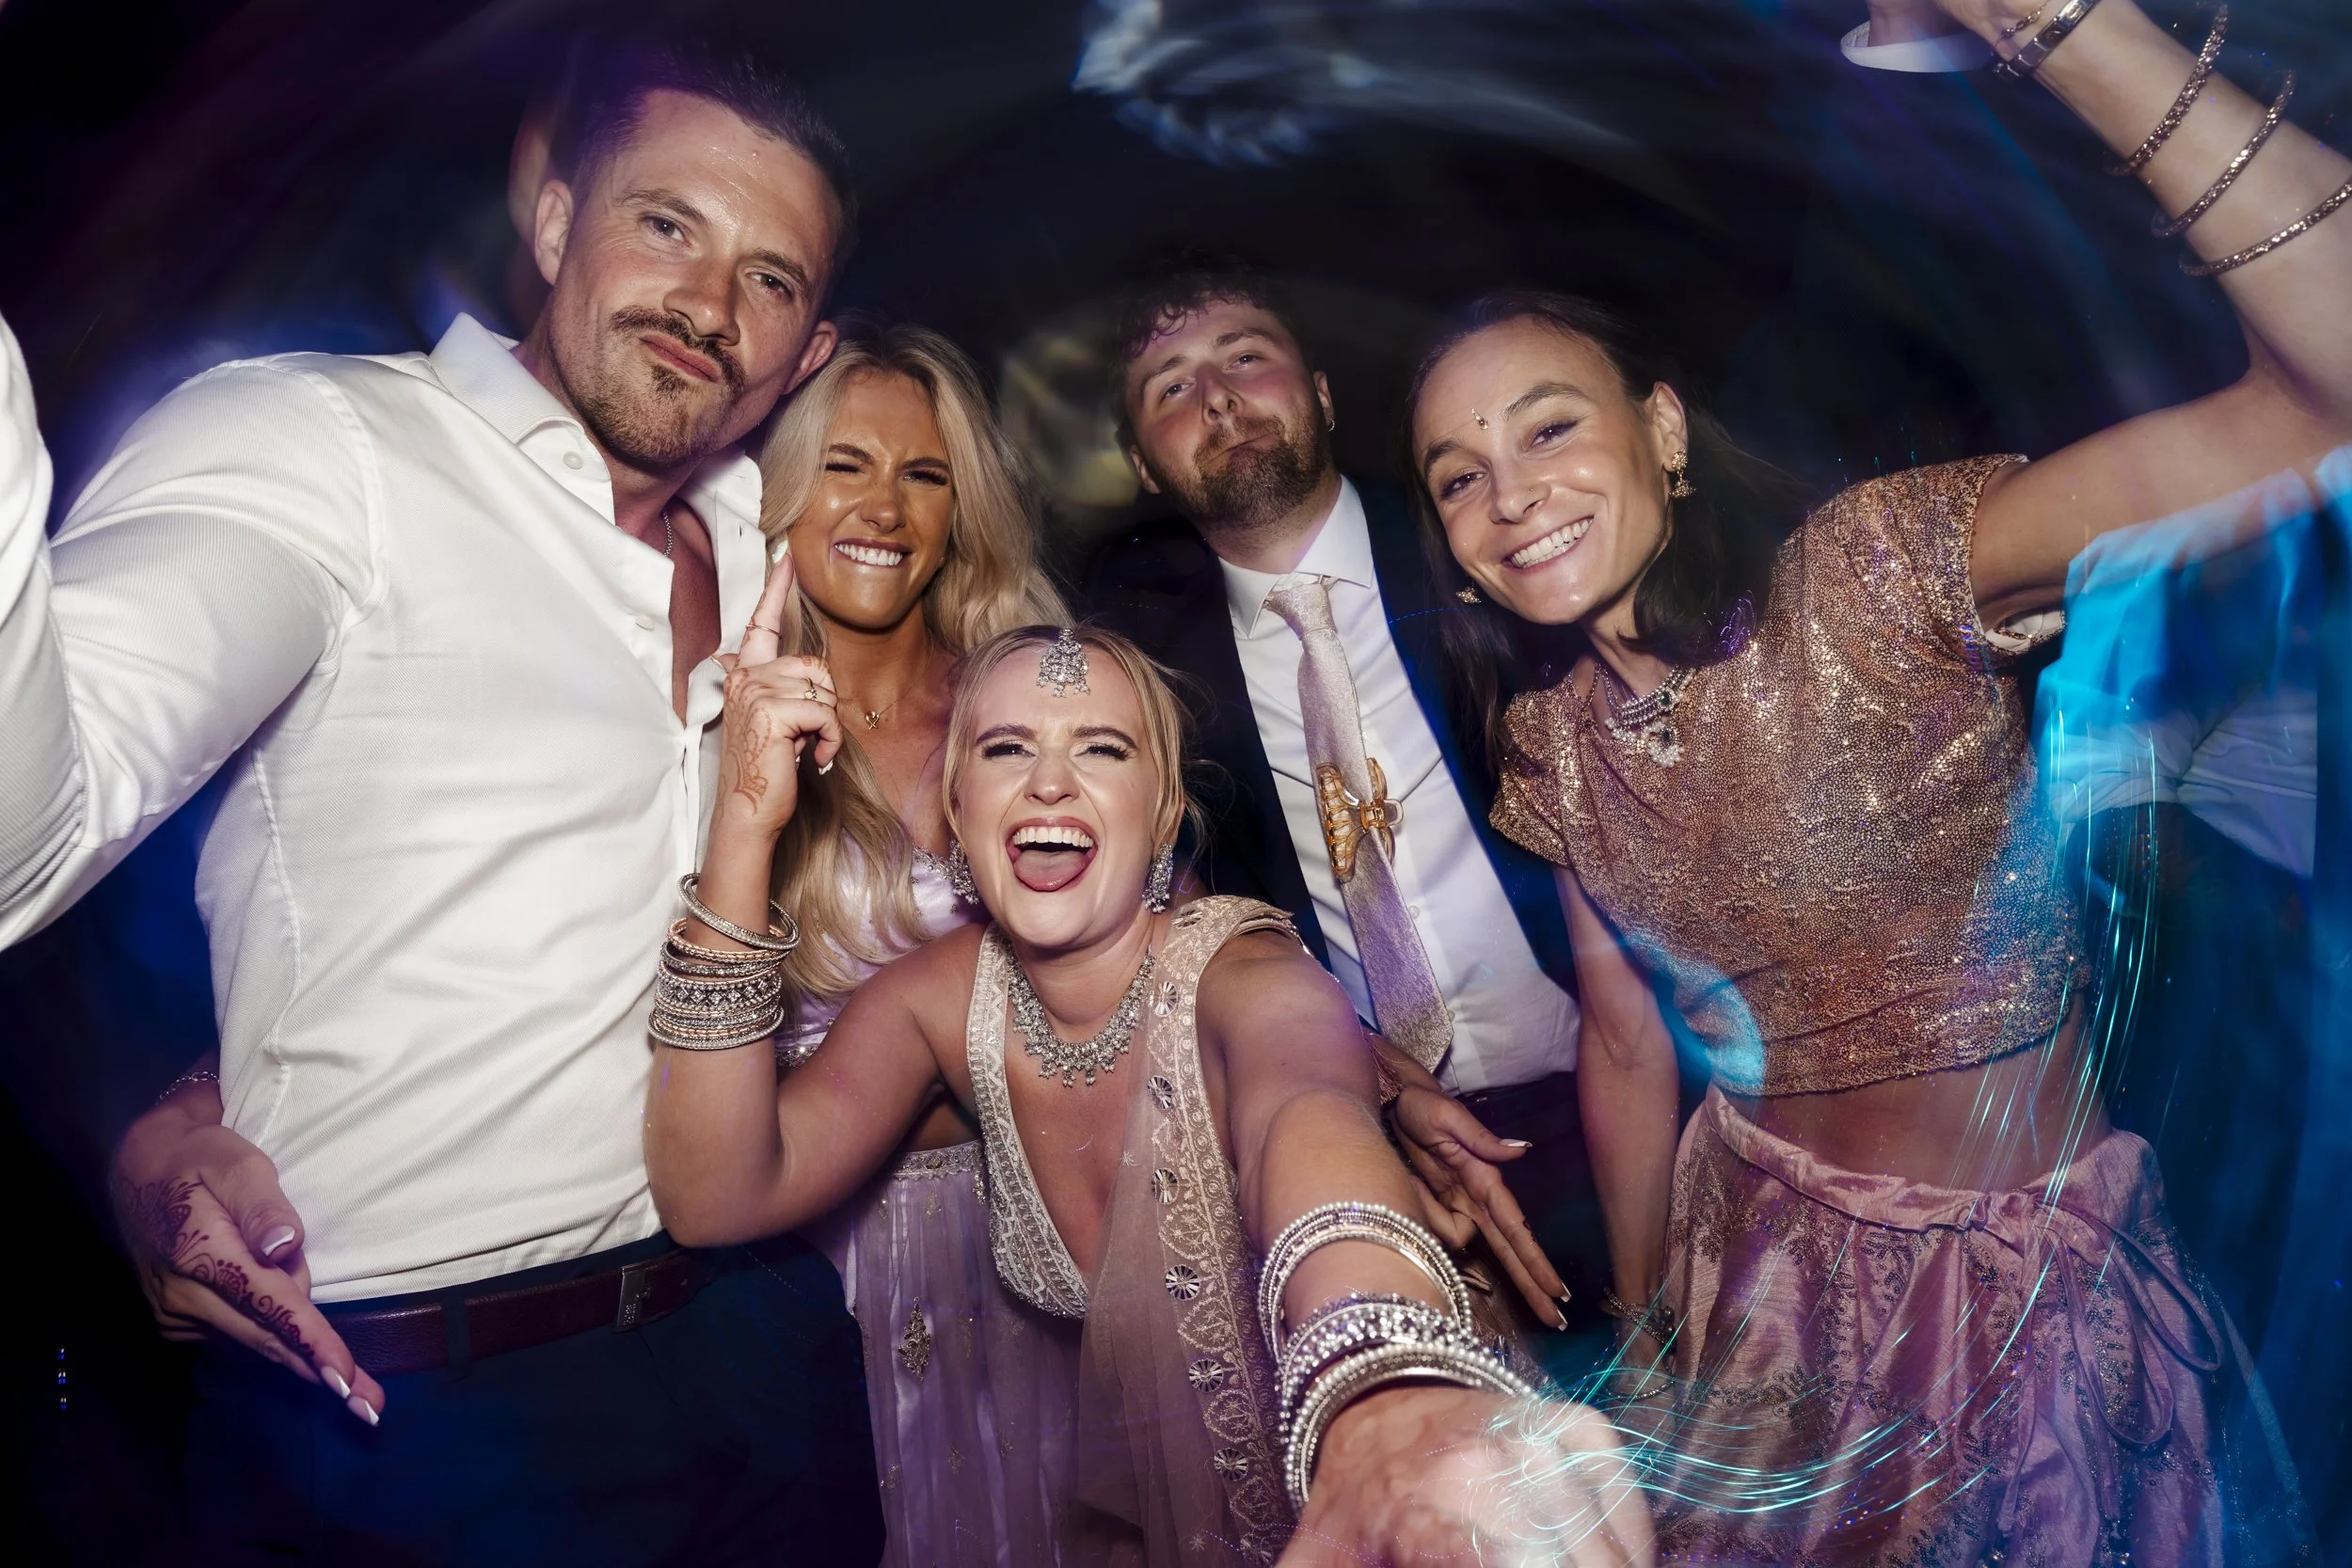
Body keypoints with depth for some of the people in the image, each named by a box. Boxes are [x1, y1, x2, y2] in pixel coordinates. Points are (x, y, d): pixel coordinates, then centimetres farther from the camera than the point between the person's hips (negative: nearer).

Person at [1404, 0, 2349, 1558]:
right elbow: (1627, 1044, 3)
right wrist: (1643, 1333, 10)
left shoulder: (1876, 577, -22)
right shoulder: (1556, 747, -7)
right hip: (1768, 1272, 4)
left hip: (2040, 1268, -3)